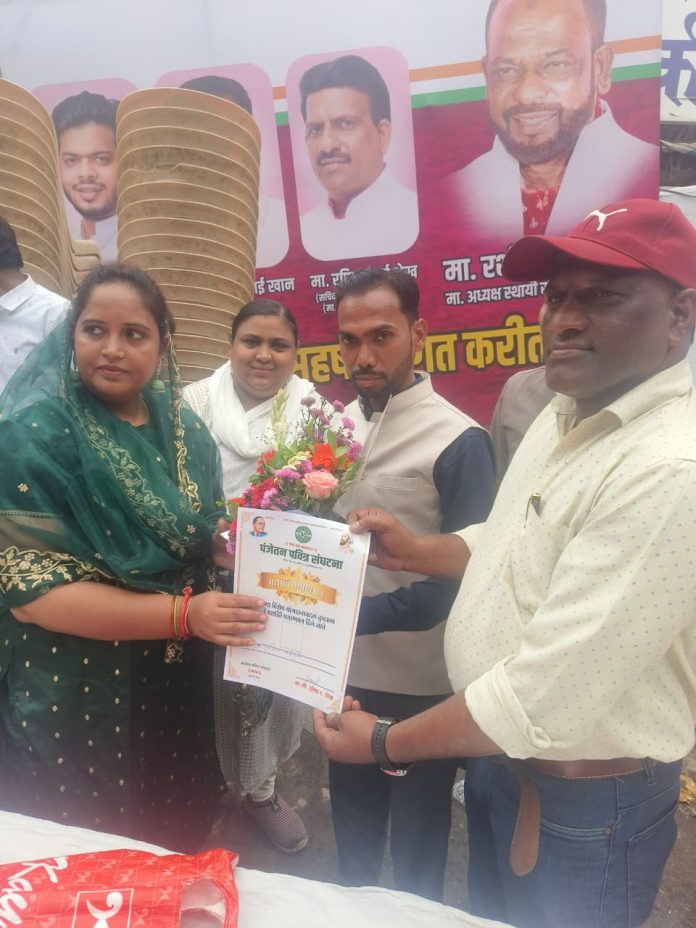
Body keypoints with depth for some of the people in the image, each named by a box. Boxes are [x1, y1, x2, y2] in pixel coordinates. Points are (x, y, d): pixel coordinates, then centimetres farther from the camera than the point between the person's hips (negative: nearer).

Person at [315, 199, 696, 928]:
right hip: (497, 758, 8)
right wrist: (418, 551, -1)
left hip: (583, 800, -8)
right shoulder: (566, 415, 0)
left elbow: (546, 696, -31)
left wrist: (385, 744, -18)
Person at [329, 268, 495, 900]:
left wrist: (358, 613, -26)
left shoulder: (458, 441, -16)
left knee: (416, 847, 18)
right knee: (352, 829, 27)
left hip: (418, 685, -5)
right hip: (345, 671, 5)